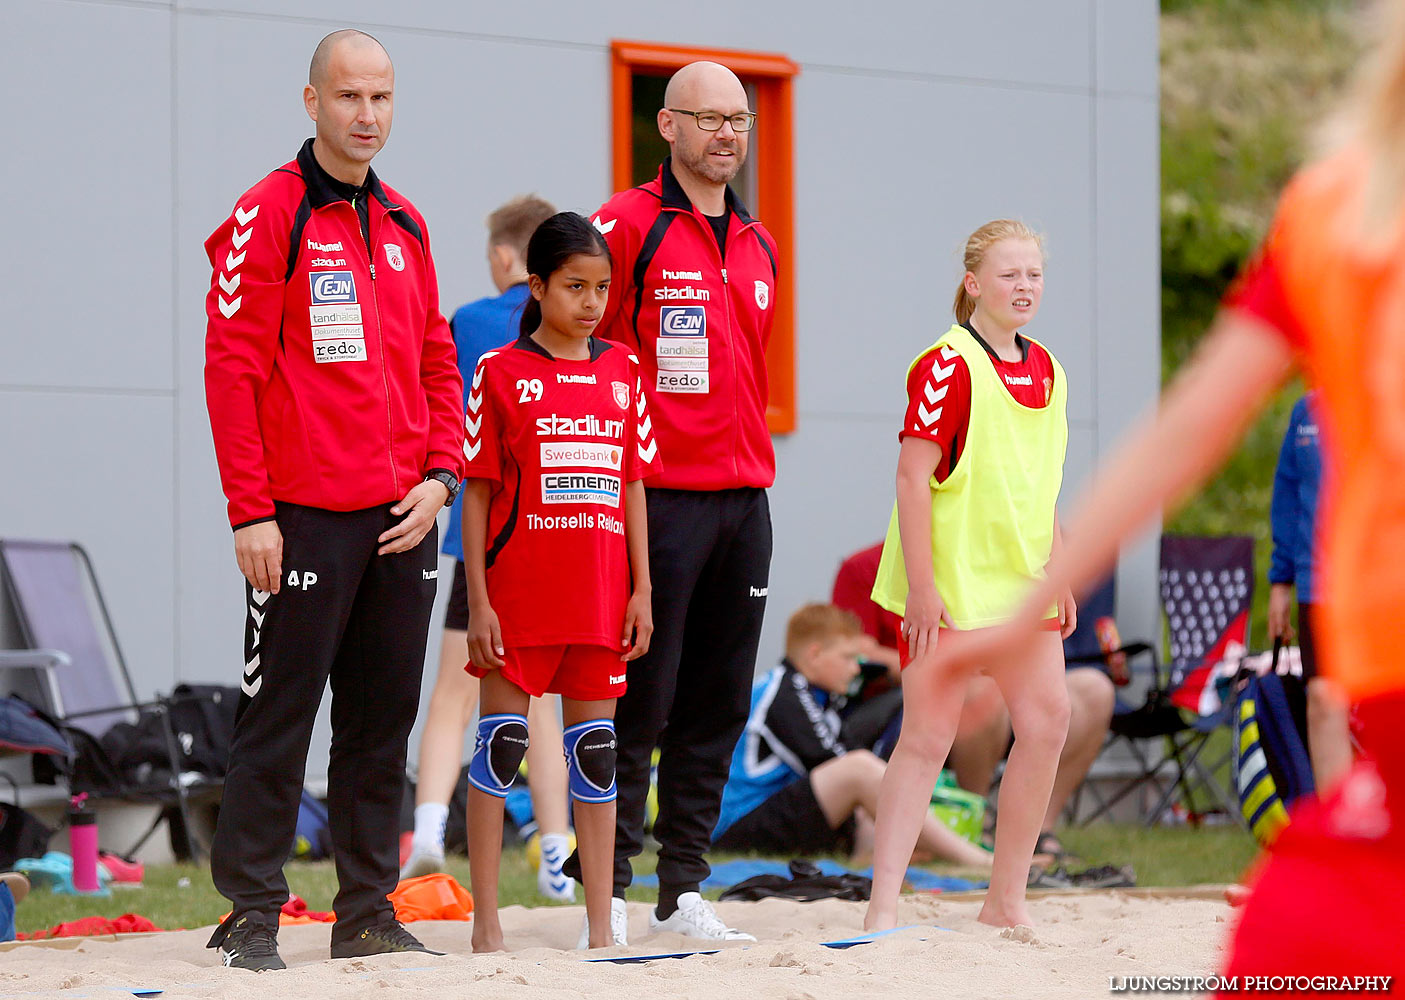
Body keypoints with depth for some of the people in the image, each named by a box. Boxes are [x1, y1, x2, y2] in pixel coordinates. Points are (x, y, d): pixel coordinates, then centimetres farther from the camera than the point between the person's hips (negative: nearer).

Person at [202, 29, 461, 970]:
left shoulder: (406, 225, 14)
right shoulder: (268, 215, -5)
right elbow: (232, 369, -8)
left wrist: (440, 475, 3)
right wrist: (251, 512, -13)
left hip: (403, 520, 6)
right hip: (306, 519, -6)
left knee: (384, 717, 9)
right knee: (278, 718, -4)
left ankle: (368, 910, 15)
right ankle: (253, 913, 2)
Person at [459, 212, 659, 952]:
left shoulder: (623, 371, 9)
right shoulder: (501, 372, -2)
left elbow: (633, 487, 12)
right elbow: (477, 492, -2)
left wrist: (641, 591, 7)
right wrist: (477, 601, -7)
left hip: (600, 598, 4)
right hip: (518, 593, -4)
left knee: (595, 747, 8)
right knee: (500, 742, 0)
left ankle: (601, 924, 12)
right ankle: (486, 924, 5)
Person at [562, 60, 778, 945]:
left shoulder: (758, 247, 16)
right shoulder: (629, 225, -6)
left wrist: (751, 462, 16)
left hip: (743, 499, 7)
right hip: (658, 501, -7)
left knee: (717, 705, 7)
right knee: (639, 702, -5)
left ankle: (683, 889, 13)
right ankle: (607, 890, 0)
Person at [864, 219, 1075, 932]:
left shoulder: (1045, 372, 11)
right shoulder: (947, 366, -13)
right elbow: (912, 477, -16)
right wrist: (921, 586, -20)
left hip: (1019, 580, 8)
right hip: (948, 583, -7)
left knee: (1046, 724, 5)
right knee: (927, 738, -8)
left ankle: (1006, 902, 16)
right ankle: (883, 906, -6)